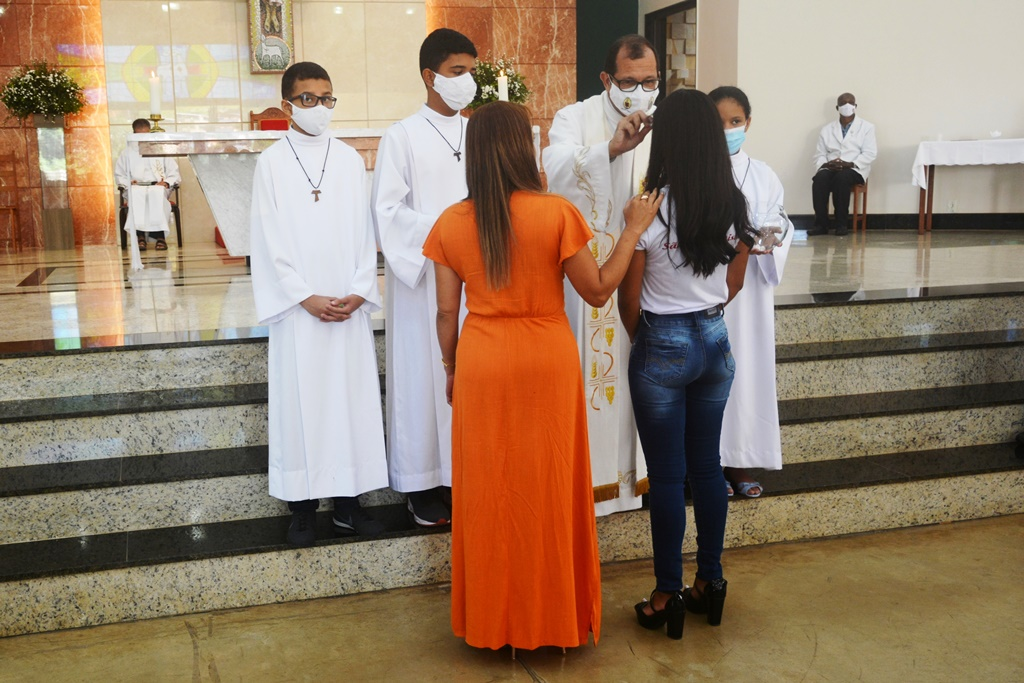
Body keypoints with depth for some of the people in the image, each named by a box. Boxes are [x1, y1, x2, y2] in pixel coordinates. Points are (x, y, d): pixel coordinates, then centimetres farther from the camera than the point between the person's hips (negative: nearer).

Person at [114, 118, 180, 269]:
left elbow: (175, 173, 14)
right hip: (136, 188, 0)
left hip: (158, 187, 0)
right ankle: (140, 236, -46)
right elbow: (119, 174, 19)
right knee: (136, 195, -39)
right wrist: (127, 183, -4)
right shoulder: (127, 151, 20)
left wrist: (166, 183, -8)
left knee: (158, 193, -39)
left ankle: (160, 236, -45)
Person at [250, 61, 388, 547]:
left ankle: (347, 501, 15)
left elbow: (363, 232, 5)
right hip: (298, 307, -2)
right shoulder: (271, 163, 1)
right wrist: (306, 297, -11)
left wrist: (360, 292, -6)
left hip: (349, 306, 2)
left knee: (352, 396, 4)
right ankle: (303, 506, 12)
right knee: (300, 400, 2)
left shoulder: (350, 160, 8)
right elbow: (271, 240, -3)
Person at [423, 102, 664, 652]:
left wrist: (450, 368, 15)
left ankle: (491, 616, 29)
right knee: (548, 490, 12)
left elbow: (446, 311, 0)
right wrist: (633, 230, 4)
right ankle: (552, 614, 28)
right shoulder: (557, 213, -13)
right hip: (547, 364, -2)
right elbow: (598, 291, -6)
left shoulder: (451, 223, -4)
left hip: (481, 365, 2)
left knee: (487, 490, 14)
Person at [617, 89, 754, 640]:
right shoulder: (733, 205, -2)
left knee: (666, 475, 4)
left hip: (663, 346, -5)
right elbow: (734, 283, 9)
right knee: (707, 465, 15)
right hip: (715, 341, 5)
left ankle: (668, 596, 15)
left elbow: (629, 298, -9)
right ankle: (710, 582, 26)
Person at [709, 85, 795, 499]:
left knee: (749, 366, 6)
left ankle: (741, 460, 19)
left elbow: (783, 226, 7)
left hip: (750, 290, 3)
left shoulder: (765, 177, 8)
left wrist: (770, 242, -16)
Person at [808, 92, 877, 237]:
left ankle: (842, 224, -28)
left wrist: (850, 164, -17)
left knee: (842, 177, -37)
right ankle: (821, 224, -28)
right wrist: (825, 164, -12)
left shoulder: (866, 127, 11)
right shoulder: (827, 130, 19)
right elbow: (819, 154, 13)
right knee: (819, 178, -32)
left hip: (854, 170, -2)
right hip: (831, 168, 3)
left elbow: (870, 153, -1)